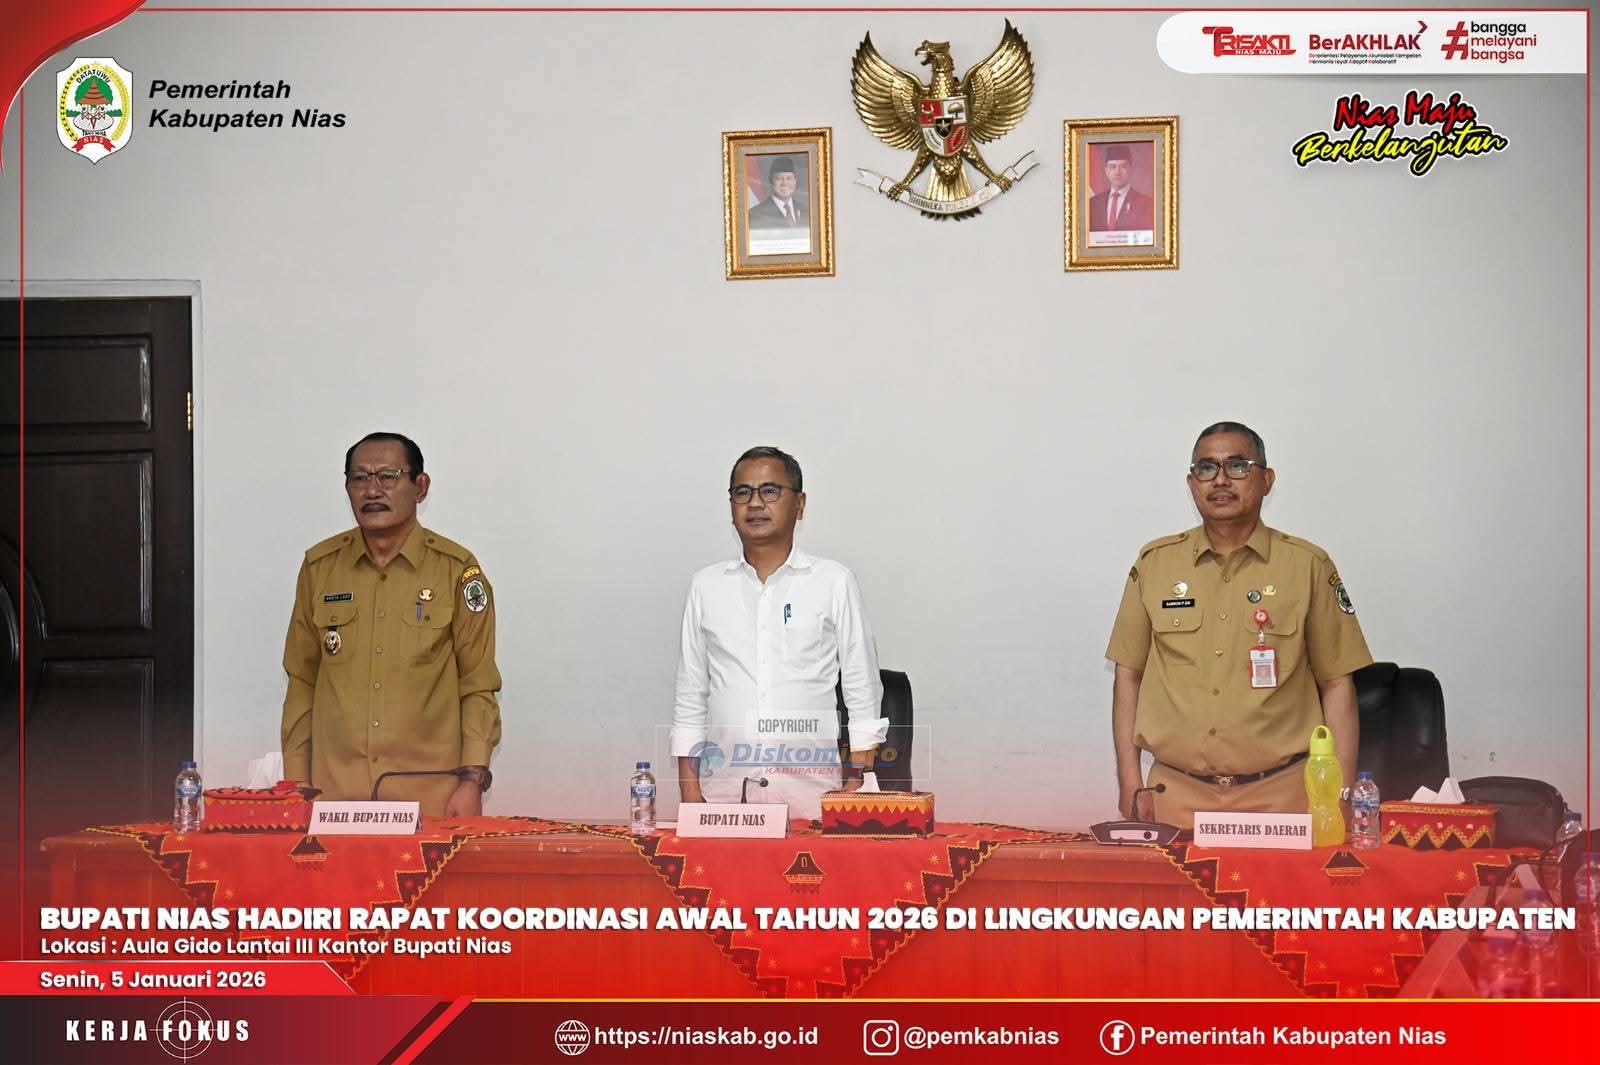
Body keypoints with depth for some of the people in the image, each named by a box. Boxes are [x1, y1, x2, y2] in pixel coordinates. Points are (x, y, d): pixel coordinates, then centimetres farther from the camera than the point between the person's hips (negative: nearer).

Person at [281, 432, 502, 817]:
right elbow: (302, 684, 11)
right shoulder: (319, 566, 6)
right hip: (335, 789, 2)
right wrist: (296, 784, 7)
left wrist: (472, 781, -7)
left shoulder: (458, 570, -1)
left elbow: (478, 688, 0)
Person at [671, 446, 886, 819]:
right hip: (724, 788, 2)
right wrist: (690, 793, 5)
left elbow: (863, 694, 5)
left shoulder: (834, 582, 6)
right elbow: (690, 697, 12)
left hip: (810, 788, -1)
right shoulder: (706, 586, 11)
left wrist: (856, 790, -2)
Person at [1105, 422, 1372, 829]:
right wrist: (1130, 782, 3)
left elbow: (1336, 683, 3)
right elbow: (1129, 674, 9)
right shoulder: (1155, 562, 6)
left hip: (1279, 792, -1)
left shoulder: (1308, 565, 2)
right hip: (1175, 793, 1)